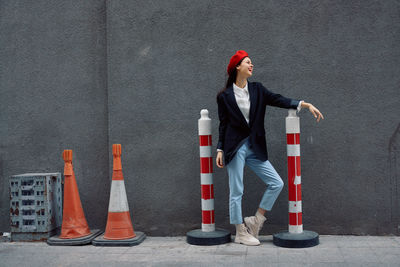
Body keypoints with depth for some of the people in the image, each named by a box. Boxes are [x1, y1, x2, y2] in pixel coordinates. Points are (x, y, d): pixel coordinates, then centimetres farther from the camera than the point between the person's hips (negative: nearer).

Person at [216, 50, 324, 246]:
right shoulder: (224, 96, 0)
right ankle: (241, 233, 14)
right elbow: (223, 125, 2)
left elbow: (279, 100, 1)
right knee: (236, 191, 0)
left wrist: (306, 105, -10)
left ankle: (256, 221, 14)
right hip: (235, 148, -4)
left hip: (255, 148, 5)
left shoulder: (257, 90, 10)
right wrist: (220, 150, -1)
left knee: (276, 184, -1)